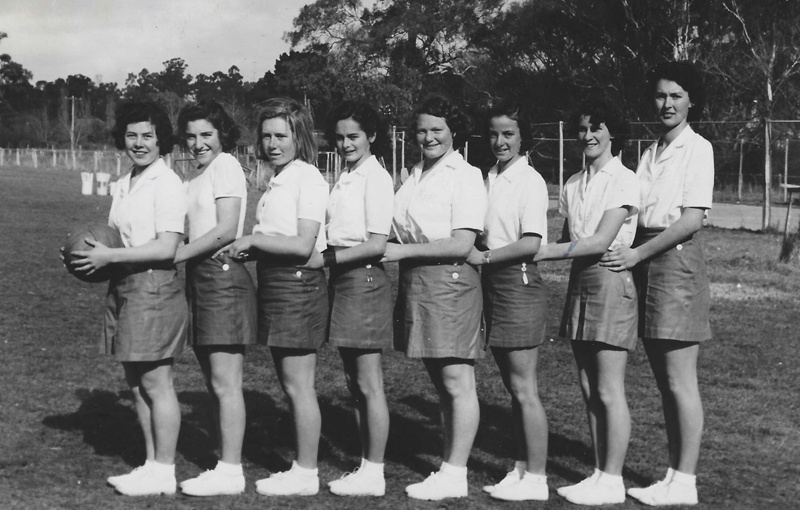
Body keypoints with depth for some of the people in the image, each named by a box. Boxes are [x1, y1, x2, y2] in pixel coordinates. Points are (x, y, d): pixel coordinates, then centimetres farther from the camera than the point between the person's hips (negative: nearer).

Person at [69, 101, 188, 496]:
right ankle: (152, 463, 22)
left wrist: (109, 256, -17)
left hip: (154, 286, -9)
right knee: (136, 383, 12)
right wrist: (96, 252, 3)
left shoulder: (167, 183, -11)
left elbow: (166, 247, -18)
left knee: (155, 383, -3)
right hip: (123, 286, 9)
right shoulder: (126, 184, 14)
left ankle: (164, 471, 6)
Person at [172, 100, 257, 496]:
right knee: (214, 382, 10)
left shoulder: (226, 166, -8)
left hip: (224, 277, -9)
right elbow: (192, 229, 14)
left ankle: (230, 471, -2)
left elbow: (225, 231, -16)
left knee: (224, 383, -6)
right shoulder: (195, 174, 18)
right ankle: (226, 465, 16)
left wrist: (176, 255, -13)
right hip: (199, 278, 9)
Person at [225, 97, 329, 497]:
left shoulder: (308, 179, -13)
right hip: (276, 284, 9)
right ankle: (301, 468, 22)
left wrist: (252, 240, -13)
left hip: (298, 284, -9)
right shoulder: (278, 180, 14)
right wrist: (249, 250, -1)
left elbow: (303, 245, -20)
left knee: (298, 386, -3)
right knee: (289, 384, 13)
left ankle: (305, 474, 6)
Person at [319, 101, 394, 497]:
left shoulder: (376, 178, -11)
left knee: (368, 385, -2)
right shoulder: (344, 178, 13)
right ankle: (366, 467, 19)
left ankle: (373, 474, 4)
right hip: (342, 280, 8)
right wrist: (326, 258, -3)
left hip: (364, 280, -8)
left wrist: (325, 258, -15)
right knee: (354, 384, 12)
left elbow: (376, 244, -15)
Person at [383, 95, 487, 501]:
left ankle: (456, 474, 1)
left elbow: (462, 244, -14)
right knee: (441, 384, 12)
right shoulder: (414, 176, 15)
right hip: (417, 281, 8)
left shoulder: (466, 177, -6)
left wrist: (403, 251, -16)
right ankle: (448, 467, 18)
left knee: (457, 383, -3)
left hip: (450, 280, -7)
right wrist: (383, 247, -4)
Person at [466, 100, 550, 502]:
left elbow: (530, 243, -18)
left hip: (519, 282, -8)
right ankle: (520, 469, 19)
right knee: (514, 387, 12)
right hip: (493, 284, 8)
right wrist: (470, 244, 0)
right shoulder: (490, 178, 12)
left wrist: (483, 256, -13)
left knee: (523, 388, -4)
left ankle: (535, 479, 2)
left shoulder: (529, 181, -11)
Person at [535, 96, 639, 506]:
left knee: (608, 391, -4)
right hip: (579, 281, 7)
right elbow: (568, 239, 12)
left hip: (611, 281, -7)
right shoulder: (573, 185, 13)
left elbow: (600, 241, -17)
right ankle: (600, 473, 17)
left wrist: (542, 252, -18)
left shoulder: (623, 180, -9)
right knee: (588, 388, 9)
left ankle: (612, 481, 4)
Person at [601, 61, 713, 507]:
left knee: (680, 382, -4)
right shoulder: (652, 152, 17)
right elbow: (640, 214, 14)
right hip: (645, 263, 7)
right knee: (665, 382, 9)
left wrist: (638, 253, -16)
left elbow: (692, 220, -13)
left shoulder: (698, 148, -5)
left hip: (676, 261, -7)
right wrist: (632, 254, -3)